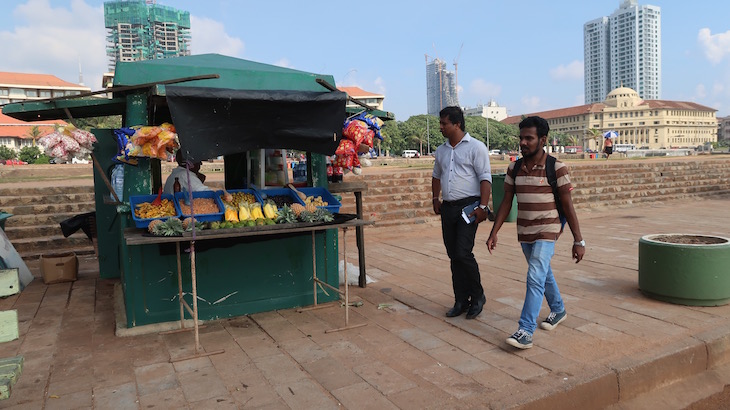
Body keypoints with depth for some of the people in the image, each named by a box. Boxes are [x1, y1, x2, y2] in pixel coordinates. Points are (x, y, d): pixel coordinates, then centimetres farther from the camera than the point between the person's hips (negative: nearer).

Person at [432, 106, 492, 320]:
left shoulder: (475, 147, -5)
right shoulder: (441, 150, 14)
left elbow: (485, 178, -10)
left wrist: (482, 206, -18)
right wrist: (435, 198, 15)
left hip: (468, 206, -6)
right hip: (448, 207, 6)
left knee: (463, 253, -13)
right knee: (453, 256, 8)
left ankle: (477, 297, 9)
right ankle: (461, 301, 19)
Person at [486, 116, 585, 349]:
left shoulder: (556, 168, -13)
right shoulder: (514, 168, 2)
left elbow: (568, 206, -10)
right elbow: (506, 202, 5)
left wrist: (578, 241, -9)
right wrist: (494, 233, -1)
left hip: (547, 232, -6)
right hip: (524, 233, 6)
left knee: (535, 278, -15)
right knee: (543, 275, 21)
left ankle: (525, 332, -12)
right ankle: (558, 310, 44)